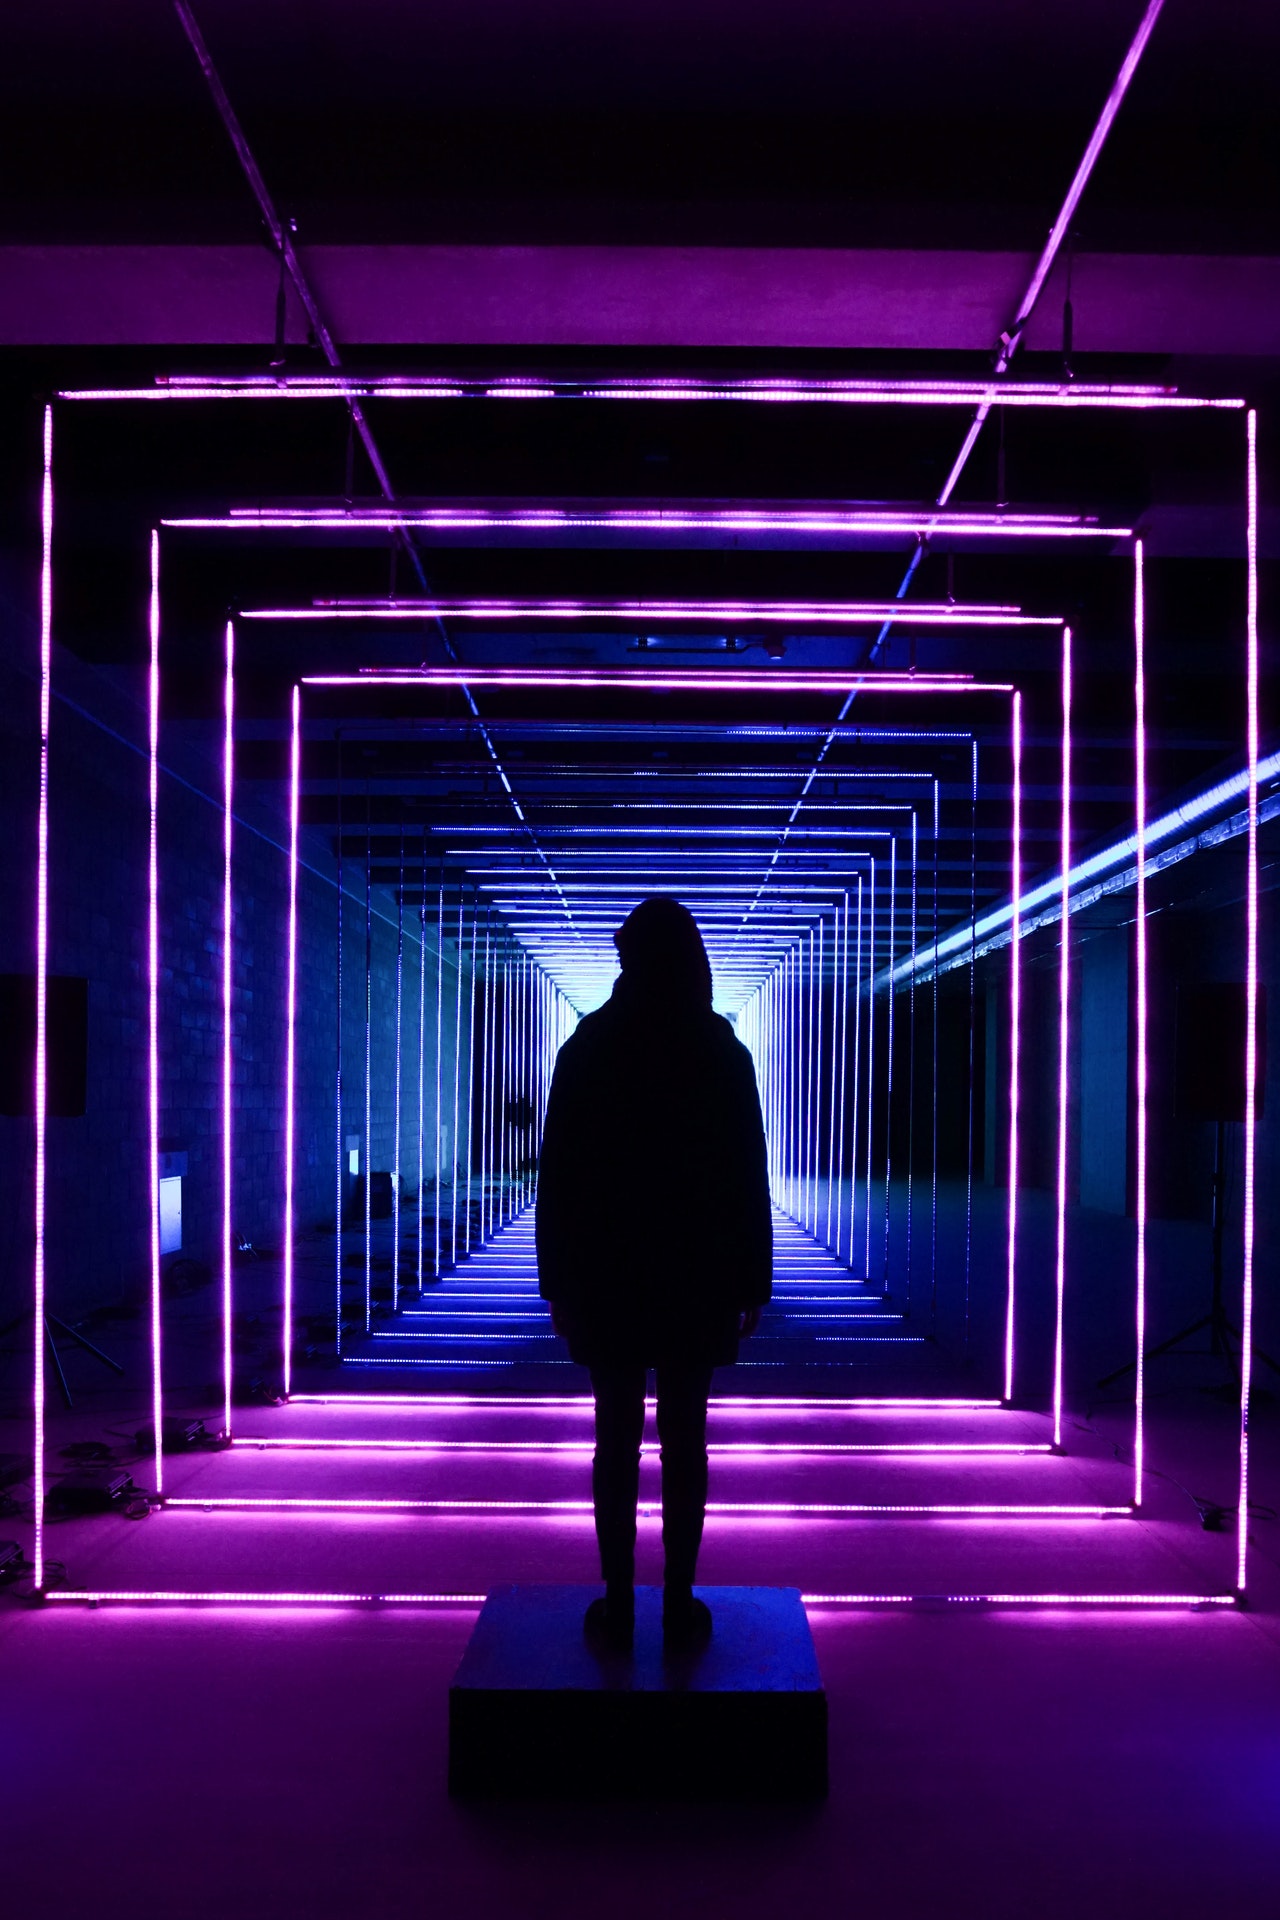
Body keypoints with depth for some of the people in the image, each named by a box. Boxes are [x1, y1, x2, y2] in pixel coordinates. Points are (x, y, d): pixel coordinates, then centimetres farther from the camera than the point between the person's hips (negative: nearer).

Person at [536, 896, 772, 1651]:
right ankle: (681, 1604, 10)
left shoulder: (587, 1051, -2)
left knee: (617, 1437, 6)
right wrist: (751, 1282, 6)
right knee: (685, 1440, 5)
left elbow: (558, 1173, -1)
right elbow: (749, 1176, -1)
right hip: (697, 1278, 0)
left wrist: (557, 1279, 5)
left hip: (605, 1276, 0)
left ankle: (618, 1604, 10)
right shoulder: (724, 1053, -2)